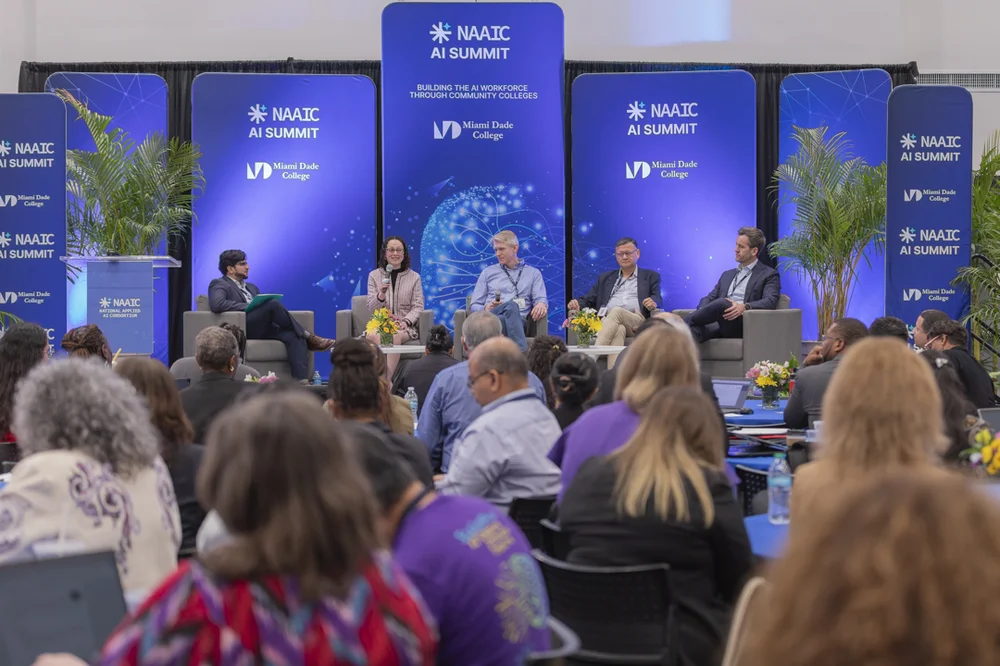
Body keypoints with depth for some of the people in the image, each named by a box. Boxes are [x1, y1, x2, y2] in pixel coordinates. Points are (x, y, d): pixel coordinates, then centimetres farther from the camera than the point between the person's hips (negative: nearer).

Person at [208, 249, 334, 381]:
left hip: (262, 328, 7)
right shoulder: (219, 285, 7)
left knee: (295, 336, -25)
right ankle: (308, 337, -18)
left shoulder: (251, 287, 32)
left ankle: (301, 380, -45)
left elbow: (267, 308, 26)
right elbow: (216, 304, -15)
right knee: (274, 304, -31)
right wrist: (248, 306, -15)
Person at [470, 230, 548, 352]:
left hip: (517, 319, 0)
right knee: (511, 305, -38)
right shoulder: (488, 272, 25)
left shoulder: (533, 273, 23)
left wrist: (541, 304, -20)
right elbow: (474, 306, 20)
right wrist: (486, 309, -5)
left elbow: (540, 298, 7)